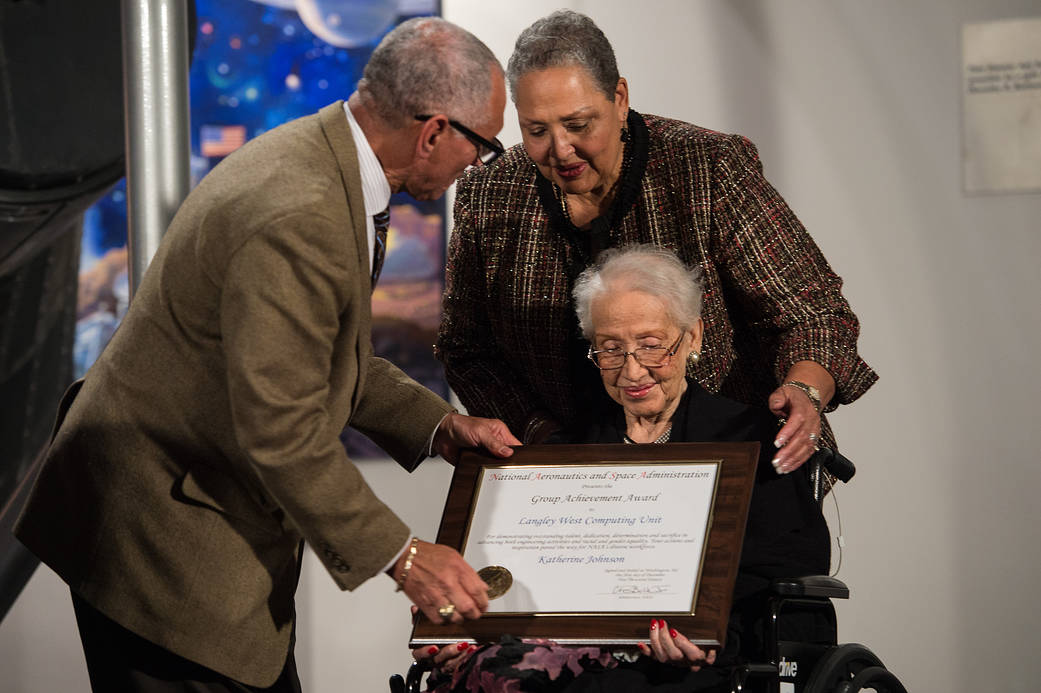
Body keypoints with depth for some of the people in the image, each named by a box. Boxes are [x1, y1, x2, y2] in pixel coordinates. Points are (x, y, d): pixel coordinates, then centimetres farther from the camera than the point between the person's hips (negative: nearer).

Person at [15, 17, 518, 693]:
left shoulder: (319, 153, 4)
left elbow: (328, 354, 17)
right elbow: (284, 434, -27)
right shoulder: (297, 219, -29)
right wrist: (401, 555, -20)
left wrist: (439, 425, 6)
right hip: (162, 534, -10)